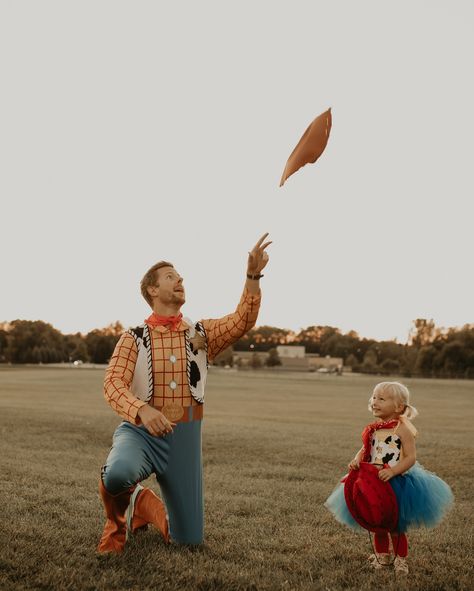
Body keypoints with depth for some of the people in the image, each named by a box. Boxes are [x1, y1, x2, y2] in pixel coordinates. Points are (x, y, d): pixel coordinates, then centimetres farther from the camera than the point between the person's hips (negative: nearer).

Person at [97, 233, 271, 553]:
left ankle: (144, 505, 35)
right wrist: (141, 410, -35)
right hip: (141, 431, -2)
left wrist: (253, 276, -27)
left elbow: (242, 322, -12)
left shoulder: (201, 333, 6)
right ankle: (117, 521, -1)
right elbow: (113, 383, -14)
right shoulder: (134, 338, -1)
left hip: (184, 439, 3)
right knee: (117, 474, -38)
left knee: (189, 538, 5)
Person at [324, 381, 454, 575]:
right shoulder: (373, 429, 3)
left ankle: (400, 559, 26)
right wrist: (356, 460, -10)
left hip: (395, 484, -6)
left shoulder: (402, 429, -15)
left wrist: (392, 471, -30)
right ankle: (382, 556, 36)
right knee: (377, 524, 17)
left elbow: (410, 457, -18)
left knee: (396, 526, 7)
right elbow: (364, 450, 11)